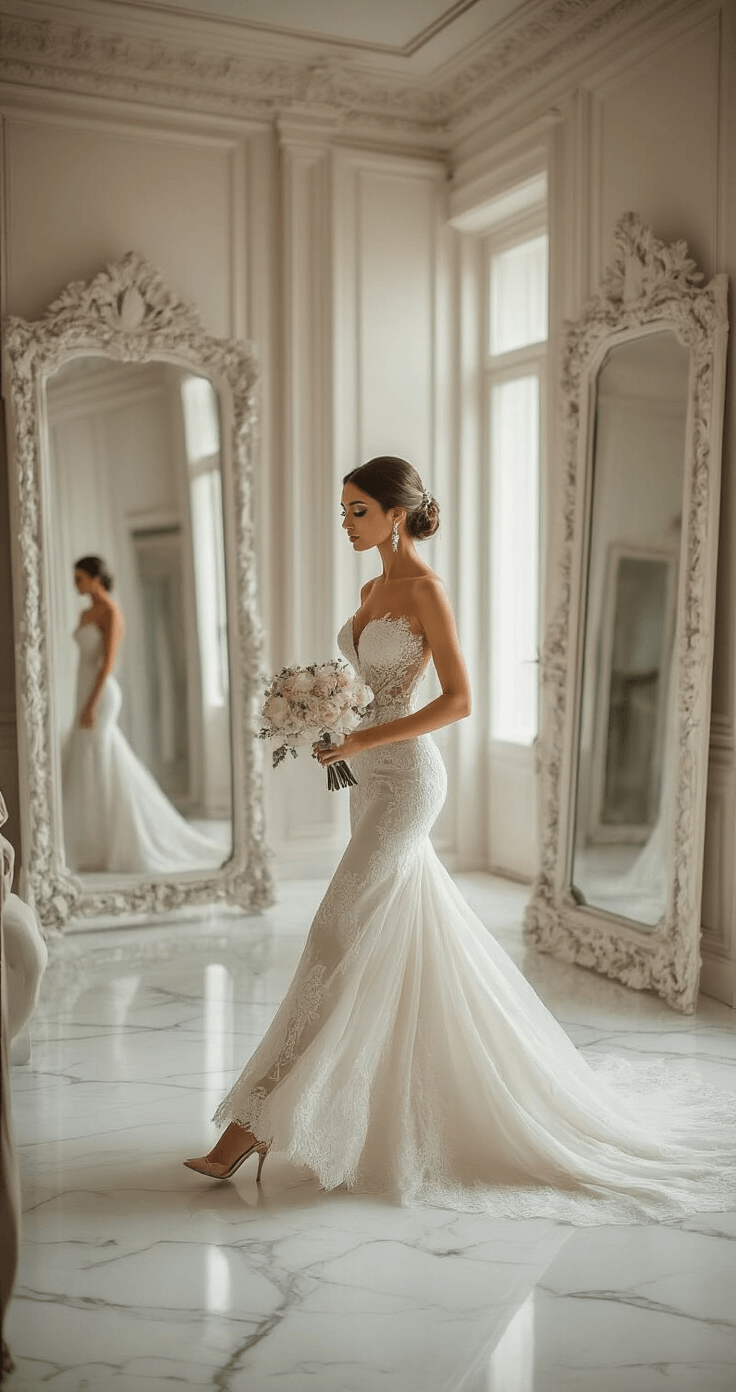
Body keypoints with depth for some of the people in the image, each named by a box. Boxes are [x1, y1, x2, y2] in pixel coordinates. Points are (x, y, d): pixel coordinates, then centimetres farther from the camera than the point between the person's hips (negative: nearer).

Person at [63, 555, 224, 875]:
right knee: (86, 774, 8)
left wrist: (90, 706, -23)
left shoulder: (111, 612, -12)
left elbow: (108, 662, -19)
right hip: (89, 698, 10)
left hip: (100, 699, -10)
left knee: (101, 776, -9)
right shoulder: (87, 614, 18)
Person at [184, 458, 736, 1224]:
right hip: (370, 781, 10)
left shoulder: (424, 587, -12)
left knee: (337, 941, -9)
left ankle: (258, 1119, -4)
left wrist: (365, 739, -21)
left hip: (404, 777, -9)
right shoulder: (372, 591, 14)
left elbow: (458, 699, -16)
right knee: (405, 940, 13)